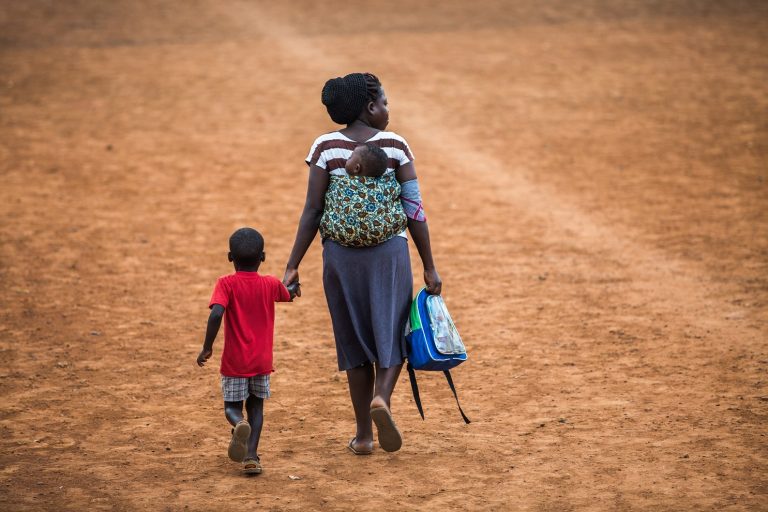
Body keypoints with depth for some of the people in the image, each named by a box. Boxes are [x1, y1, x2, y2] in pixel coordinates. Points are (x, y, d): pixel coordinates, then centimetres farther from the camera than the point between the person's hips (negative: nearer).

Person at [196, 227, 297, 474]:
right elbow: (288, 295, 23)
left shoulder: (226, 284, -11)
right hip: (262, 361, 2)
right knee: (256, 406, 16)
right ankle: (251, 455, 2)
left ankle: (239, 425, -23)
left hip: (234, 362, -2)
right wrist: (293, 288, 47)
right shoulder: (271, 284, 0)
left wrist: (207, 347, -15)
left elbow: (216, 314, -25)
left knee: (231, 406, 11)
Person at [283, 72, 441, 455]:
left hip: (341, 253, 1)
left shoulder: (325, 148, -4)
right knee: (391, 332, 12)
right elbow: (415, 211, -5)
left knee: (355, 338, 12)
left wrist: (292, 266, -3)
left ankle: (363, 434, 14)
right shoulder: (395, 146, -5)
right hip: (389, 251, -1)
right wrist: (429, 267, 1)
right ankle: (382, 397, -18)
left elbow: (312, 212, -7)